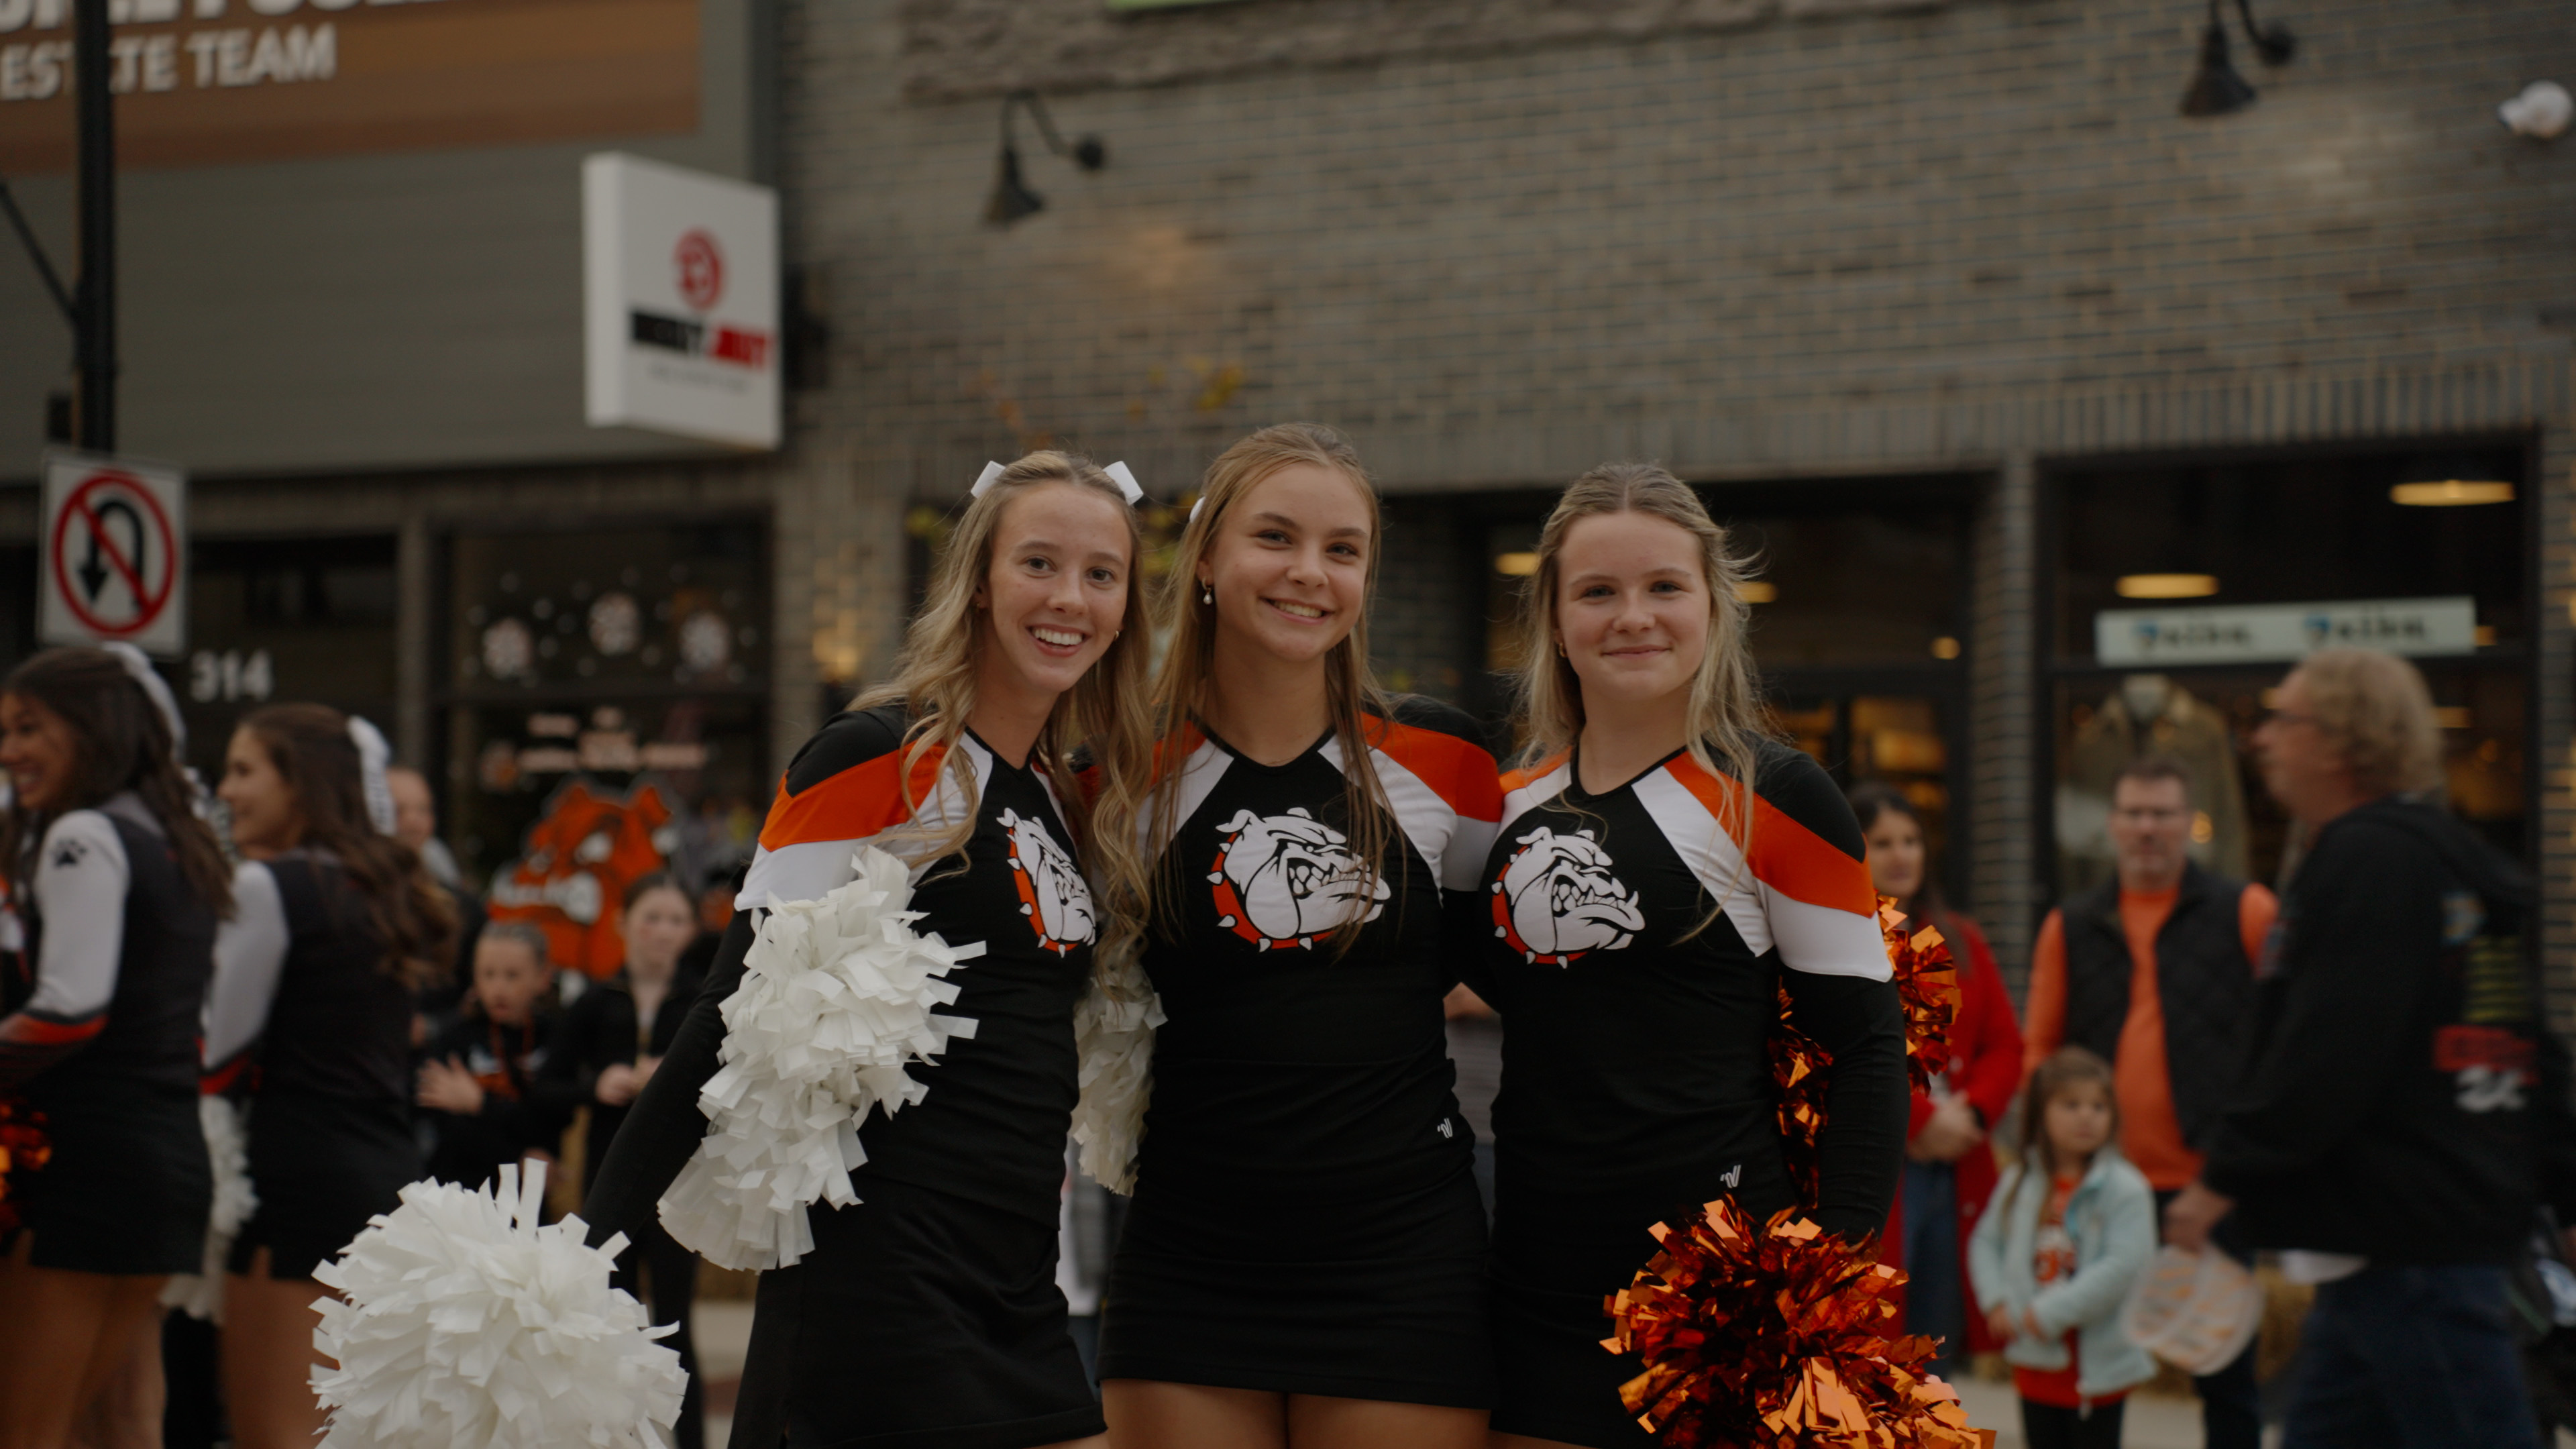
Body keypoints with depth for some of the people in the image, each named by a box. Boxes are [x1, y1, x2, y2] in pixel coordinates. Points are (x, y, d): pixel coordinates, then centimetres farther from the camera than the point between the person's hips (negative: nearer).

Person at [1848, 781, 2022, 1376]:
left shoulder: (1961, 941, 16)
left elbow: (2005, 1044, 12)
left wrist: (1973, 1114, -6)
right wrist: (1917, 1120, -15)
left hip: (1956, 1170, 6)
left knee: (1936, 1351, 10)